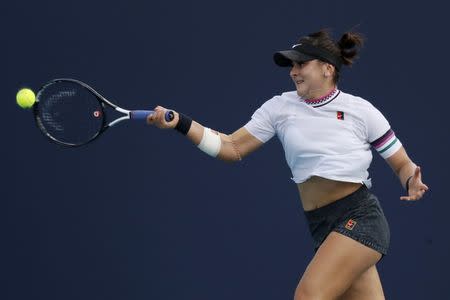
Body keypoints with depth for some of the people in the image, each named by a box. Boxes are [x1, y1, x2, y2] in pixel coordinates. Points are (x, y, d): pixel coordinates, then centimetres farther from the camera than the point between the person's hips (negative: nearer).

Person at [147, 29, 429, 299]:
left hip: (359, 218, -4)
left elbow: (403, 164, 6)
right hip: (322, 228, 5)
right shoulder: (280, 107, 8)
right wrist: (180, 122, -4)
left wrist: (412, 183, -16)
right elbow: (232, 148, 6)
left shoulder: (360, 110, -1)